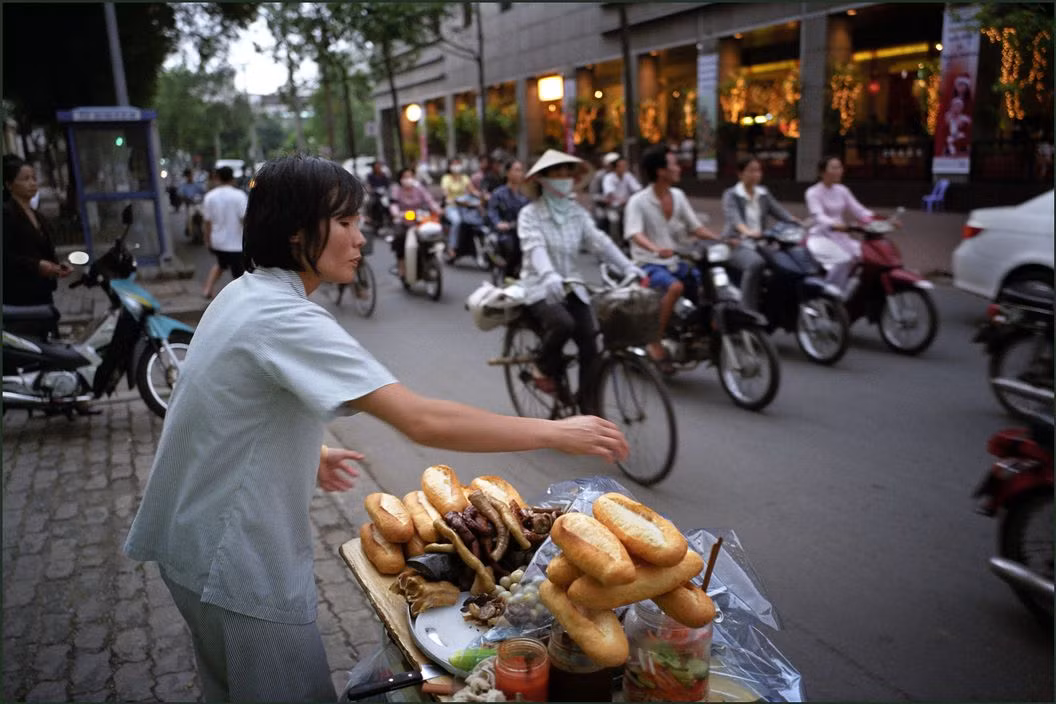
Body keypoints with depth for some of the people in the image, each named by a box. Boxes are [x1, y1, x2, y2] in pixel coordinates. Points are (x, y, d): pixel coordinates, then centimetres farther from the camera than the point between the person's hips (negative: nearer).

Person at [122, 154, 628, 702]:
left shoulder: (244, 294, 3)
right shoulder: (286, 319, -27)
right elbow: (424, 422, -34)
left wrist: (306, 456, 12)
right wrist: (556, 432, -26)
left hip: (198, 541, 9)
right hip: (235, 564, -9)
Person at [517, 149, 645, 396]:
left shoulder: (577, 212, 7)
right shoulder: (529, 213, -9)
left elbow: (599, 241, -4)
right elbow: (535, 247, -27)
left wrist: (627, 266, -19)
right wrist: (549, 276, -47)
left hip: (571, 286, 5)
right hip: (541, 287, -5)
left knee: (590, 346, -7)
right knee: (563, 323, -34)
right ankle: (545, 369, -4)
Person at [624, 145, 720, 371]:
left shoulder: (678, 196, 8)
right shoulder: (638, 201, -12)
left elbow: (695, 228, 10)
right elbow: (634, 234, -28)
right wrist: (656, 250, -48)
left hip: (676, 262, 7)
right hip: (649, 264, -7)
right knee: (676, 287, -35)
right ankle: (655, 342, -22)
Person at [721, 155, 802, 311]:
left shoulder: (764, 194, 18)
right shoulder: (731, 195, 0)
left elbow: (780, 212, 3)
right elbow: (733, 217, -21)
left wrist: (800, 226, -17)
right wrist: (747, 231, -43)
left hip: (760, 244, 6)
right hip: (738, 244, -5)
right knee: (756, 263, -37)